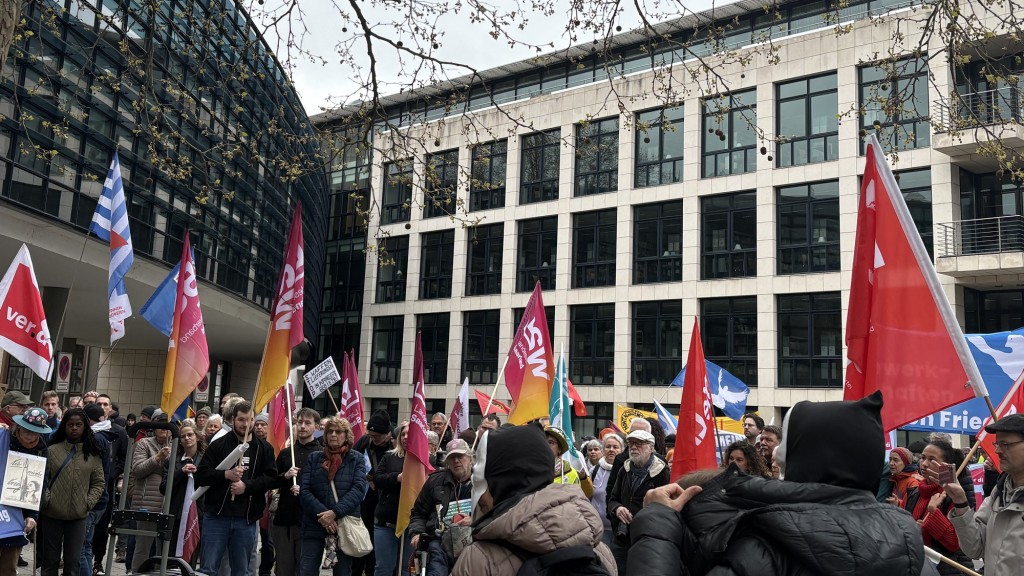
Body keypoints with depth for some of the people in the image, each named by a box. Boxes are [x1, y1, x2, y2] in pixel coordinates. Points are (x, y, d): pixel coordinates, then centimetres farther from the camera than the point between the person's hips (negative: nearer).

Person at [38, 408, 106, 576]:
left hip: (78, 516, 1)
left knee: (73, 561, 6)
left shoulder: (93, 454, 4)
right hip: (52, 514, 0)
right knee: (50, 559, 10)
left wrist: (88, 502, -6)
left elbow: (98, 483, 6)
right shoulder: (52, 450, 0)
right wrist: (45, 499, -11)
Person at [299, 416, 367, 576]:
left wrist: (335, 512, -19)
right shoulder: (314, 458, 9)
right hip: (314, 525, 1)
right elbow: (304, 491, -1)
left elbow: (358, 489, -8)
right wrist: (322, 514, -16)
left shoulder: (356, 459, 5)